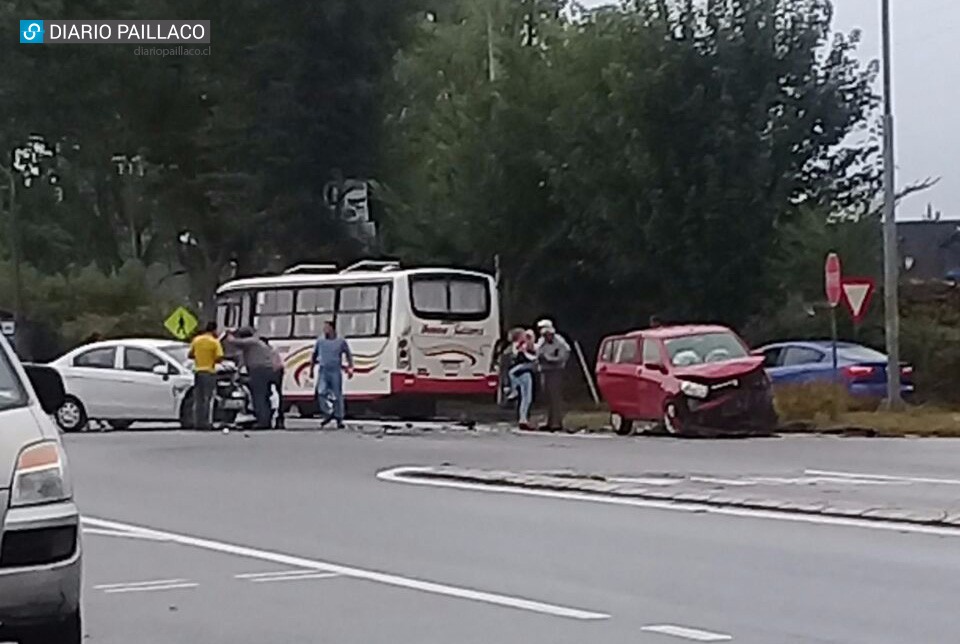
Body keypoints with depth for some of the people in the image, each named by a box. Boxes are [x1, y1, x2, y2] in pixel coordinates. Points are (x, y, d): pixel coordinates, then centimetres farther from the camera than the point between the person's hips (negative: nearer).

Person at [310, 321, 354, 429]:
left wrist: (350, 368, 0)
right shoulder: (320, 341, 7)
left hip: (336, 372, -1)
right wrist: (311, 369, 17)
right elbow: (314, 355, 17)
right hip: (323, 371, 1)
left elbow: (348, 355, 9)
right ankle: (329, 413, 3)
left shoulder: (341, 341, 2)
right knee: (321, 393, -16)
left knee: (337, 395, 1)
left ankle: (339, 419, 10)